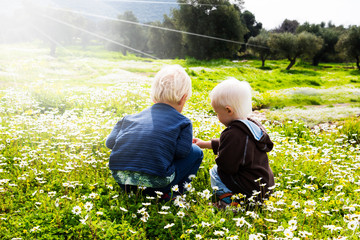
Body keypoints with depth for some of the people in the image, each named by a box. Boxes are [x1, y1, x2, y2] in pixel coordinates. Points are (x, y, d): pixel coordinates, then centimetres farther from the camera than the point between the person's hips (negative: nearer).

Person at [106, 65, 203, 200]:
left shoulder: (131, 118, 17)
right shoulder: (183, 122, 5)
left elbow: (110, 142, 13)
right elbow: (182, 151, -6)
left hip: (119, 177, 5)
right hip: (155, 181, -4)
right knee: (196, 153, 16)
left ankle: (130, 189, 18)